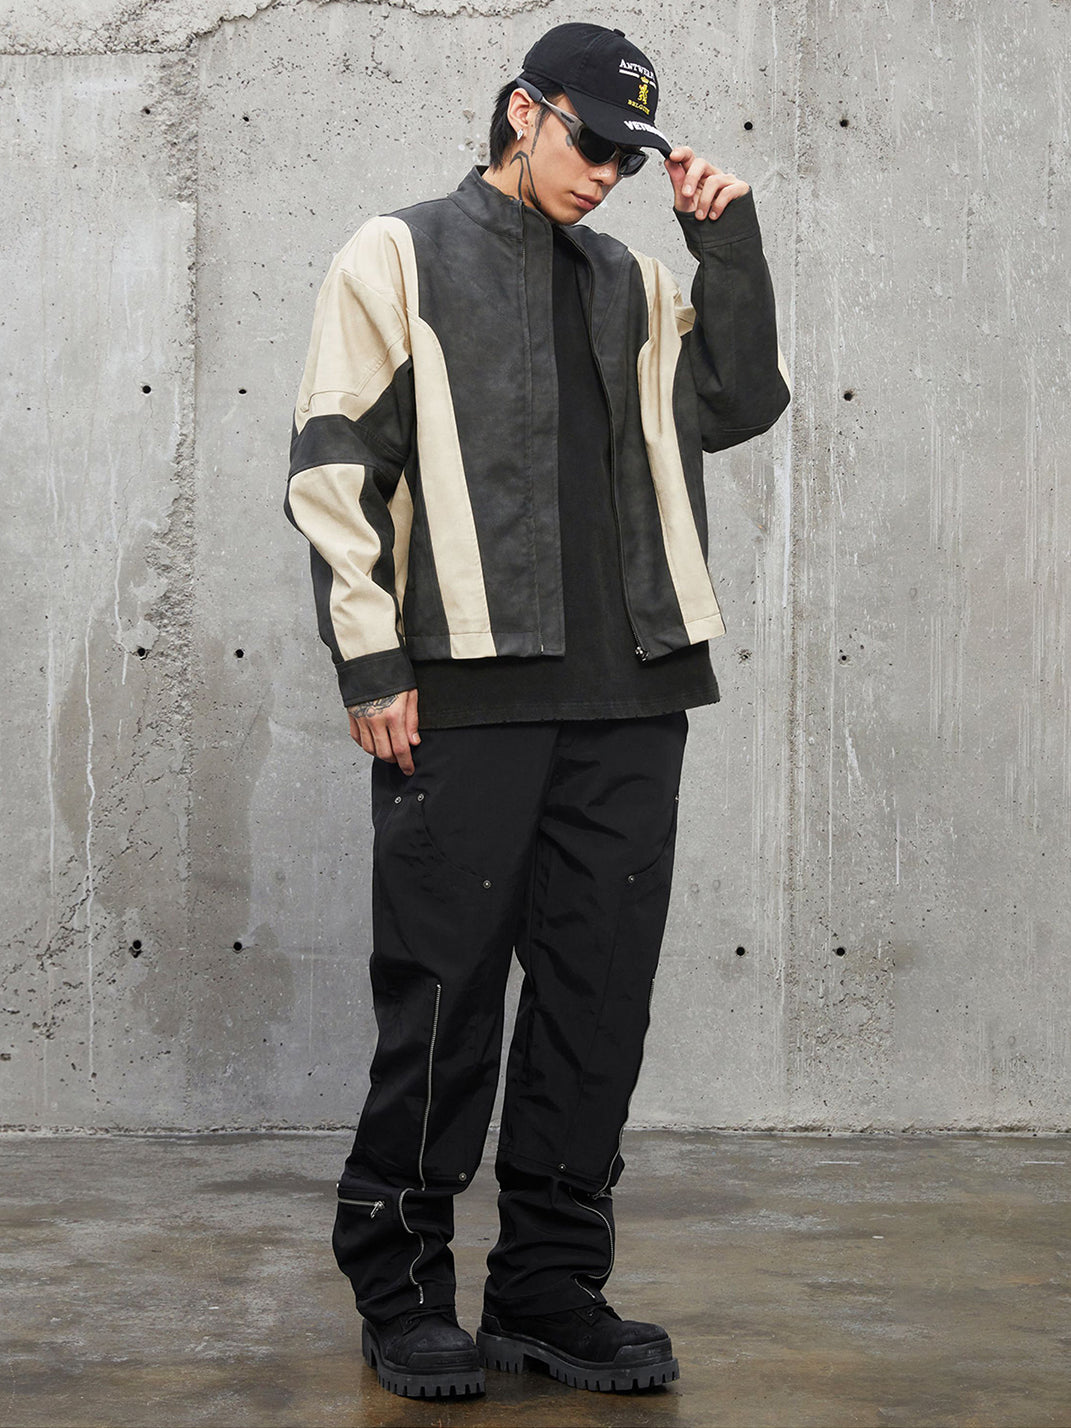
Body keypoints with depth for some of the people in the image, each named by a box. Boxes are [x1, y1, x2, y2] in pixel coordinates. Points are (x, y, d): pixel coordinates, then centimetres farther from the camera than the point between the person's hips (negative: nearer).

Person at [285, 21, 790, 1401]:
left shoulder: (632, 281, 20)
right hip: (466, 690, -5)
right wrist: (371, 662, -9)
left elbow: (738, 403, 12)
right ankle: (401, 1288, 11)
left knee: (600, 988, 5)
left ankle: (551, 1285, 15)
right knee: (444, 989, -1)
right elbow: (333, 466, -1)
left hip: (627, 693, 5)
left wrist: (727, 241, 5)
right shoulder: (401, 255, 6)